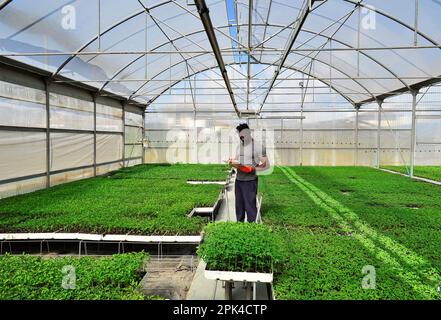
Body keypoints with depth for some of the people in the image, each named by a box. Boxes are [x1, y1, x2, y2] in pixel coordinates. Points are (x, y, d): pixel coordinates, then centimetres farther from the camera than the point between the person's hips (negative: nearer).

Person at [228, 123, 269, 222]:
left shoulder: (258, 146, -8)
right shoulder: (239, 146, 11)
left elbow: (266, 165, -9)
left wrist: (254, 168, -25)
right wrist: (232, 161, -3)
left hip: (250, 181, -6)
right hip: (238, 180, 6)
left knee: (250, 206, -3)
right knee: (239, 206, 13)